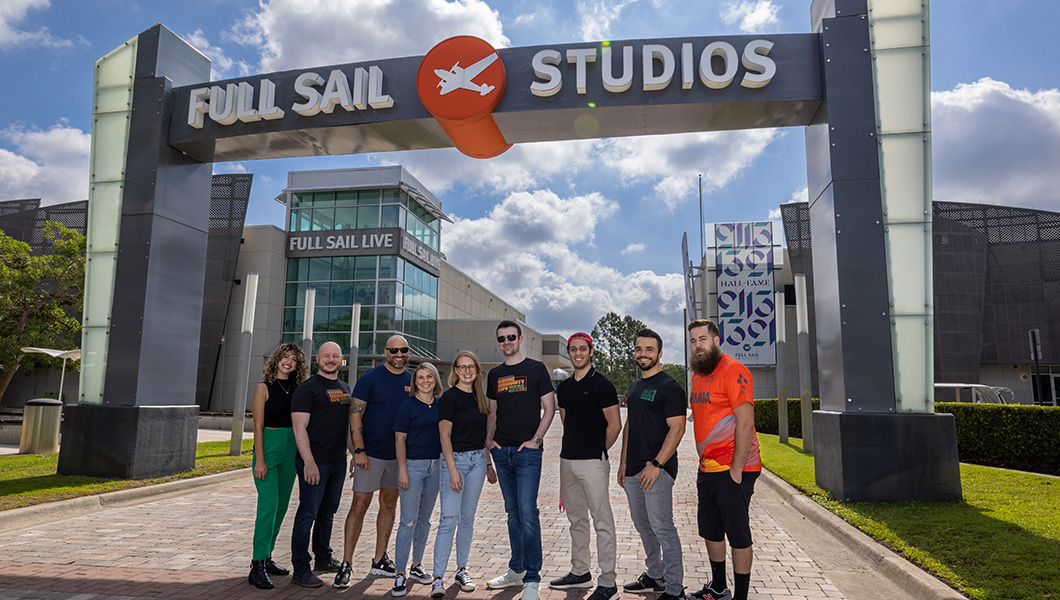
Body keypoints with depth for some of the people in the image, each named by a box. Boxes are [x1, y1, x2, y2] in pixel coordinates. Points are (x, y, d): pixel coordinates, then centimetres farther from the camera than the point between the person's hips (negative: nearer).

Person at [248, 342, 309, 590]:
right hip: (268, 448, -5)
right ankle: (257, 566, -6)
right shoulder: (264, 388, -3)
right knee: (268, 506, -12)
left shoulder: (297, 390, 10)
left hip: (290, 452, 5)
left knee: (281, 507, 10)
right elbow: (258, 426, -7)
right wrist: (260, 459, -13)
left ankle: (267, 557, 22)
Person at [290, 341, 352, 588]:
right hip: (314, 463, -7)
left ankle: (323, 558, 31)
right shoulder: (307, 389, -9)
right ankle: (300, 569, 5)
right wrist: (309, 462, -21)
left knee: (328, 511, 17)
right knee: (308, 513, -3)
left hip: (338, 461, 7)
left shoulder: (345, 389, 14)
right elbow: (299, 428, -15)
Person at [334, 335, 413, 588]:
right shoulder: (370, 378, -7)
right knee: (360, 505, -4)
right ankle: (346, 564, 5)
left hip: (399, 454, 5)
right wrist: (358, 450, -14)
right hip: (371, 453, -4)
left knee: (389, 505, 11)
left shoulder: (413, 381, 5)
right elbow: (355, 416, -8)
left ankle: (379, 561, 23)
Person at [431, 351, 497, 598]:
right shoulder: (449, 397, -9)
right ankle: (438, 578, -5)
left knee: (467, 518, 12)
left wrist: (488, 464, 17)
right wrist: (453, 470, -19)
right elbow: (445, 435, -14)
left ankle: (462, 569, 23)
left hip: (477, 459, 6)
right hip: (454, 458, -6)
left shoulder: (479, 397, 11)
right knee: (449, 520, -9)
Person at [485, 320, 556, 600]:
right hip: (502, 451, 5)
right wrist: (489, 438, 3)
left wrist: (536, 439, -11)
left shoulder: (536, 369, 0)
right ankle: (516, 570, 23)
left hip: (527, 451, -5)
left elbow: (549, 408, -1)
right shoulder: (495, 374, 13)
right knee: (512, 512, 13)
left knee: (527, 512, -9)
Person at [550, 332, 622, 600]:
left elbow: (615, 425, -8)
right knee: (576, 519, 16)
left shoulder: (601, 384, -8)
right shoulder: (564, 387, 13)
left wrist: (598, 451, 0)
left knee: (602, 520, -4)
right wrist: (571, 449, 15)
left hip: (593, 461, -7)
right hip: (567, 460, 8)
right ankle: (580, 572, 29)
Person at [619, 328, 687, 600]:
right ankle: (655, 576, 31)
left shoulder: (669, 387, -10)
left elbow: (677, 428, -16)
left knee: (662, 527, -5)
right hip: (633, 470, 8)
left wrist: (656, 465, -21)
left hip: (657, 468, -8)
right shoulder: (634, 387, 16)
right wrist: (623, 462, 15)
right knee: (643, 525, 16)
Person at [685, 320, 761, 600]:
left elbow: (745, 422, -19)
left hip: (732, 470, -9)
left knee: (738, 535, 2)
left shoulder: (733, 370, -14)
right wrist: (703, 460, 14)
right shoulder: (698, 374, 13)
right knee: (710, 532, 18)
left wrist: (736, 469, -20)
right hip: (707, 469, 9)